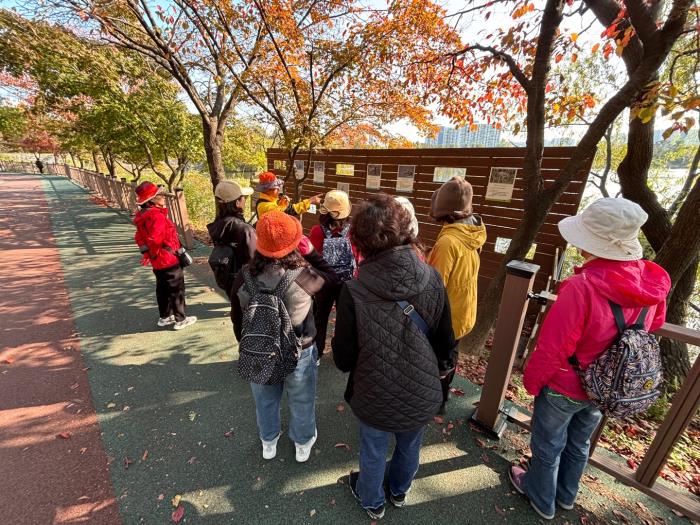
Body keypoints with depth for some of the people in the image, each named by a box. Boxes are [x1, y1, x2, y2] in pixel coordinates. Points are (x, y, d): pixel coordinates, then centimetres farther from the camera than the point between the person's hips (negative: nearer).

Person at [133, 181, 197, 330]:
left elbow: (140, 238, 16)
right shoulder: (157, 216, -22)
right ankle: (180, 319, 13)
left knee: (163, 289, 19)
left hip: (157, 261, 9)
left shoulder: (143, 215, 8)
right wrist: (153, 254, -14)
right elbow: (154, 239, -32)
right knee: (177, 289, 3)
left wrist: (148, 254, 18)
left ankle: (164, 317, 33)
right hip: (169, 259, -9)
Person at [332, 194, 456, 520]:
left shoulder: (354, 291, -29)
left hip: (377, 398, -3)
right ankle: (399, 492, 62)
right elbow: (446, 346, -8)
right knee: (409, 448, 32)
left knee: (373, 453, 28)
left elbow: (343, 359, -17)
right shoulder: (432, 279, -19)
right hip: (423, 394, 3)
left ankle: (372, 502, 58)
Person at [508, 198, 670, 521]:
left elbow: (552, 348, -27)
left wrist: (531, 381, -10)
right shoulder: (653, 284, -13)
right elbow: (652, 329, 7)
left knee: (547, 445, 20)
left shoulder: (582, 287, -35)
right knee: (579, 443, 29)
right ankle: (566, 494, 53)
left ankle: (542, 499, 45)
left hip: (564, 387, -6)